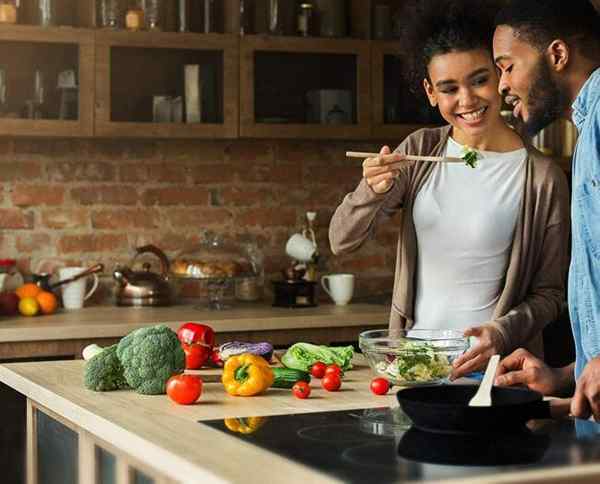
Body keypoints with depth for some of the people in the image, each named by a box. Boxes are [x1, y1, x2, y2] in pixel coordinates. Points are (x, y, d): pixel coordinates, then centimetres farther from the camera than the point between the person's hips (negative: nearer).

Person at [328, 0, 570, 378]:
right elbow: (342, 241, 2)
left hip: (492, 364, -3)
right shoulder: (420, 150, 4)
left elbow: (550, 293, -1)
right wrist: (373, 190, -17)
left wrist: (501, 333, -18)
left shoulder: (542, 178, -7)